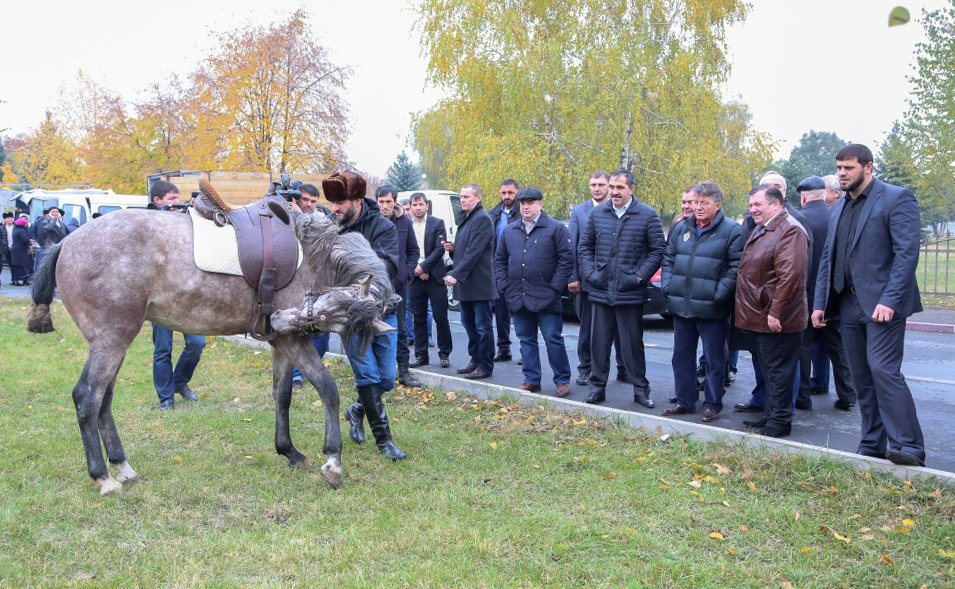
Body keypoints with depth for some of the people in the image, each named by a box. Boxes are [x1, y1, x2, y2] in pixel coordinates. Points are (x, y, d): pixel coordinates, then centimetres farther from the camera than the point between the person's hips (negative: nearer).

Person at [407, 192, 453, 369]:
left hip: (435, 277, -2)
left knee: (441, 317, 1)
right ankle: (421, 355, 14)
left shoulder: (437, 223, 1)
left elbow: (440, 249, -7)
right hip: (415, 277, 2)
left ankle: (444, 354, 12)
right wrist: (418, 271, -8)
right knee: (419, 319, 7)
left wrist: (423, 266, -14)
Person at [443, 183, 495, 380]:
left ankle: (485, 366, 6)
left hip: (479, 283, -9)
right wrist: (453, 248, 4)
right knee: (469, 324, 16)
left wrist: (456, 274, -23)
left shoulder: (482, 219, -14)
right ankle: (475, 360, 27)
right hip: (465, 283, 10)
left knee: (482, 326, -1)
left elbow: (474, 252, -21)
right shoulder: (465, 218, 16)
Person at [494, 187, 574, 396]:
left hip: (546, 298, -5)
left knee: (553, 340, -1)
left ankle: (562, 380, 10)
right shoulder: (509, 231, 12)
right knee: (526, 340, 11)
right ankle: (531, 380, 20)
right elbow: (499, 260, 17)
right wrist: (504, 287, 6)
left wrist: (555, 287, -11)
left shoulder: (556, 228, -3)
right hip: (518, 298, 5)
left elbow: (566, 259, -6)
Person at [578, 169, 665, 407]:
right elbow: (585, 246, 13)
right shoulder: (597, 213, 7)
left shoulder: (647, 215, -3)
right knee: (599, 342, 10)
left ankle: (640, 389, 18)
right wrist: (590, 273, 0)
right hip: (601, 292, 3)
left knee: (632, 344, 5)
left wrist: (639, 276, -8)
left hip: (631, 294, -3)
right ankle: (597, 386, 21)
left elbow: (658, 249, -1)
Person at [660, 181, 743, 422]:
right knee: (682, 355, 14)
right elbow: (668, 259, 16)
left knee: (714, 359, 5)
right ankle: (684, 401, 26)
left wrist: (719, 295, -16)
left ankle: (712, 404, 18)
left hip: (711, 310, -5)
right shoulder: (681, 228, 11)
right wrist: (667, 286, 4)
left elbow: (736, 267, -11)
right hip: (681, 306, 6)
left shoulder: (731, 230, -6)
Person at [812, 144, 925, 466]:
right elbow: (828, 258, 17)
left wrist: (889, 301, -21)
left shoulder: (897, 198, -6)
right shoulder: (839, 207, 16)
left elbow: (907, 253, -14)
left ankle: (908, 447, -8)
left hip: (882, 303, -7)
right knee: (862, 377, 8)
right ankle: (872, 446, 16)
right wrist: (820, 302, 11)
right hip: (848, 304, 7)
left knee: (883, 370, -15)